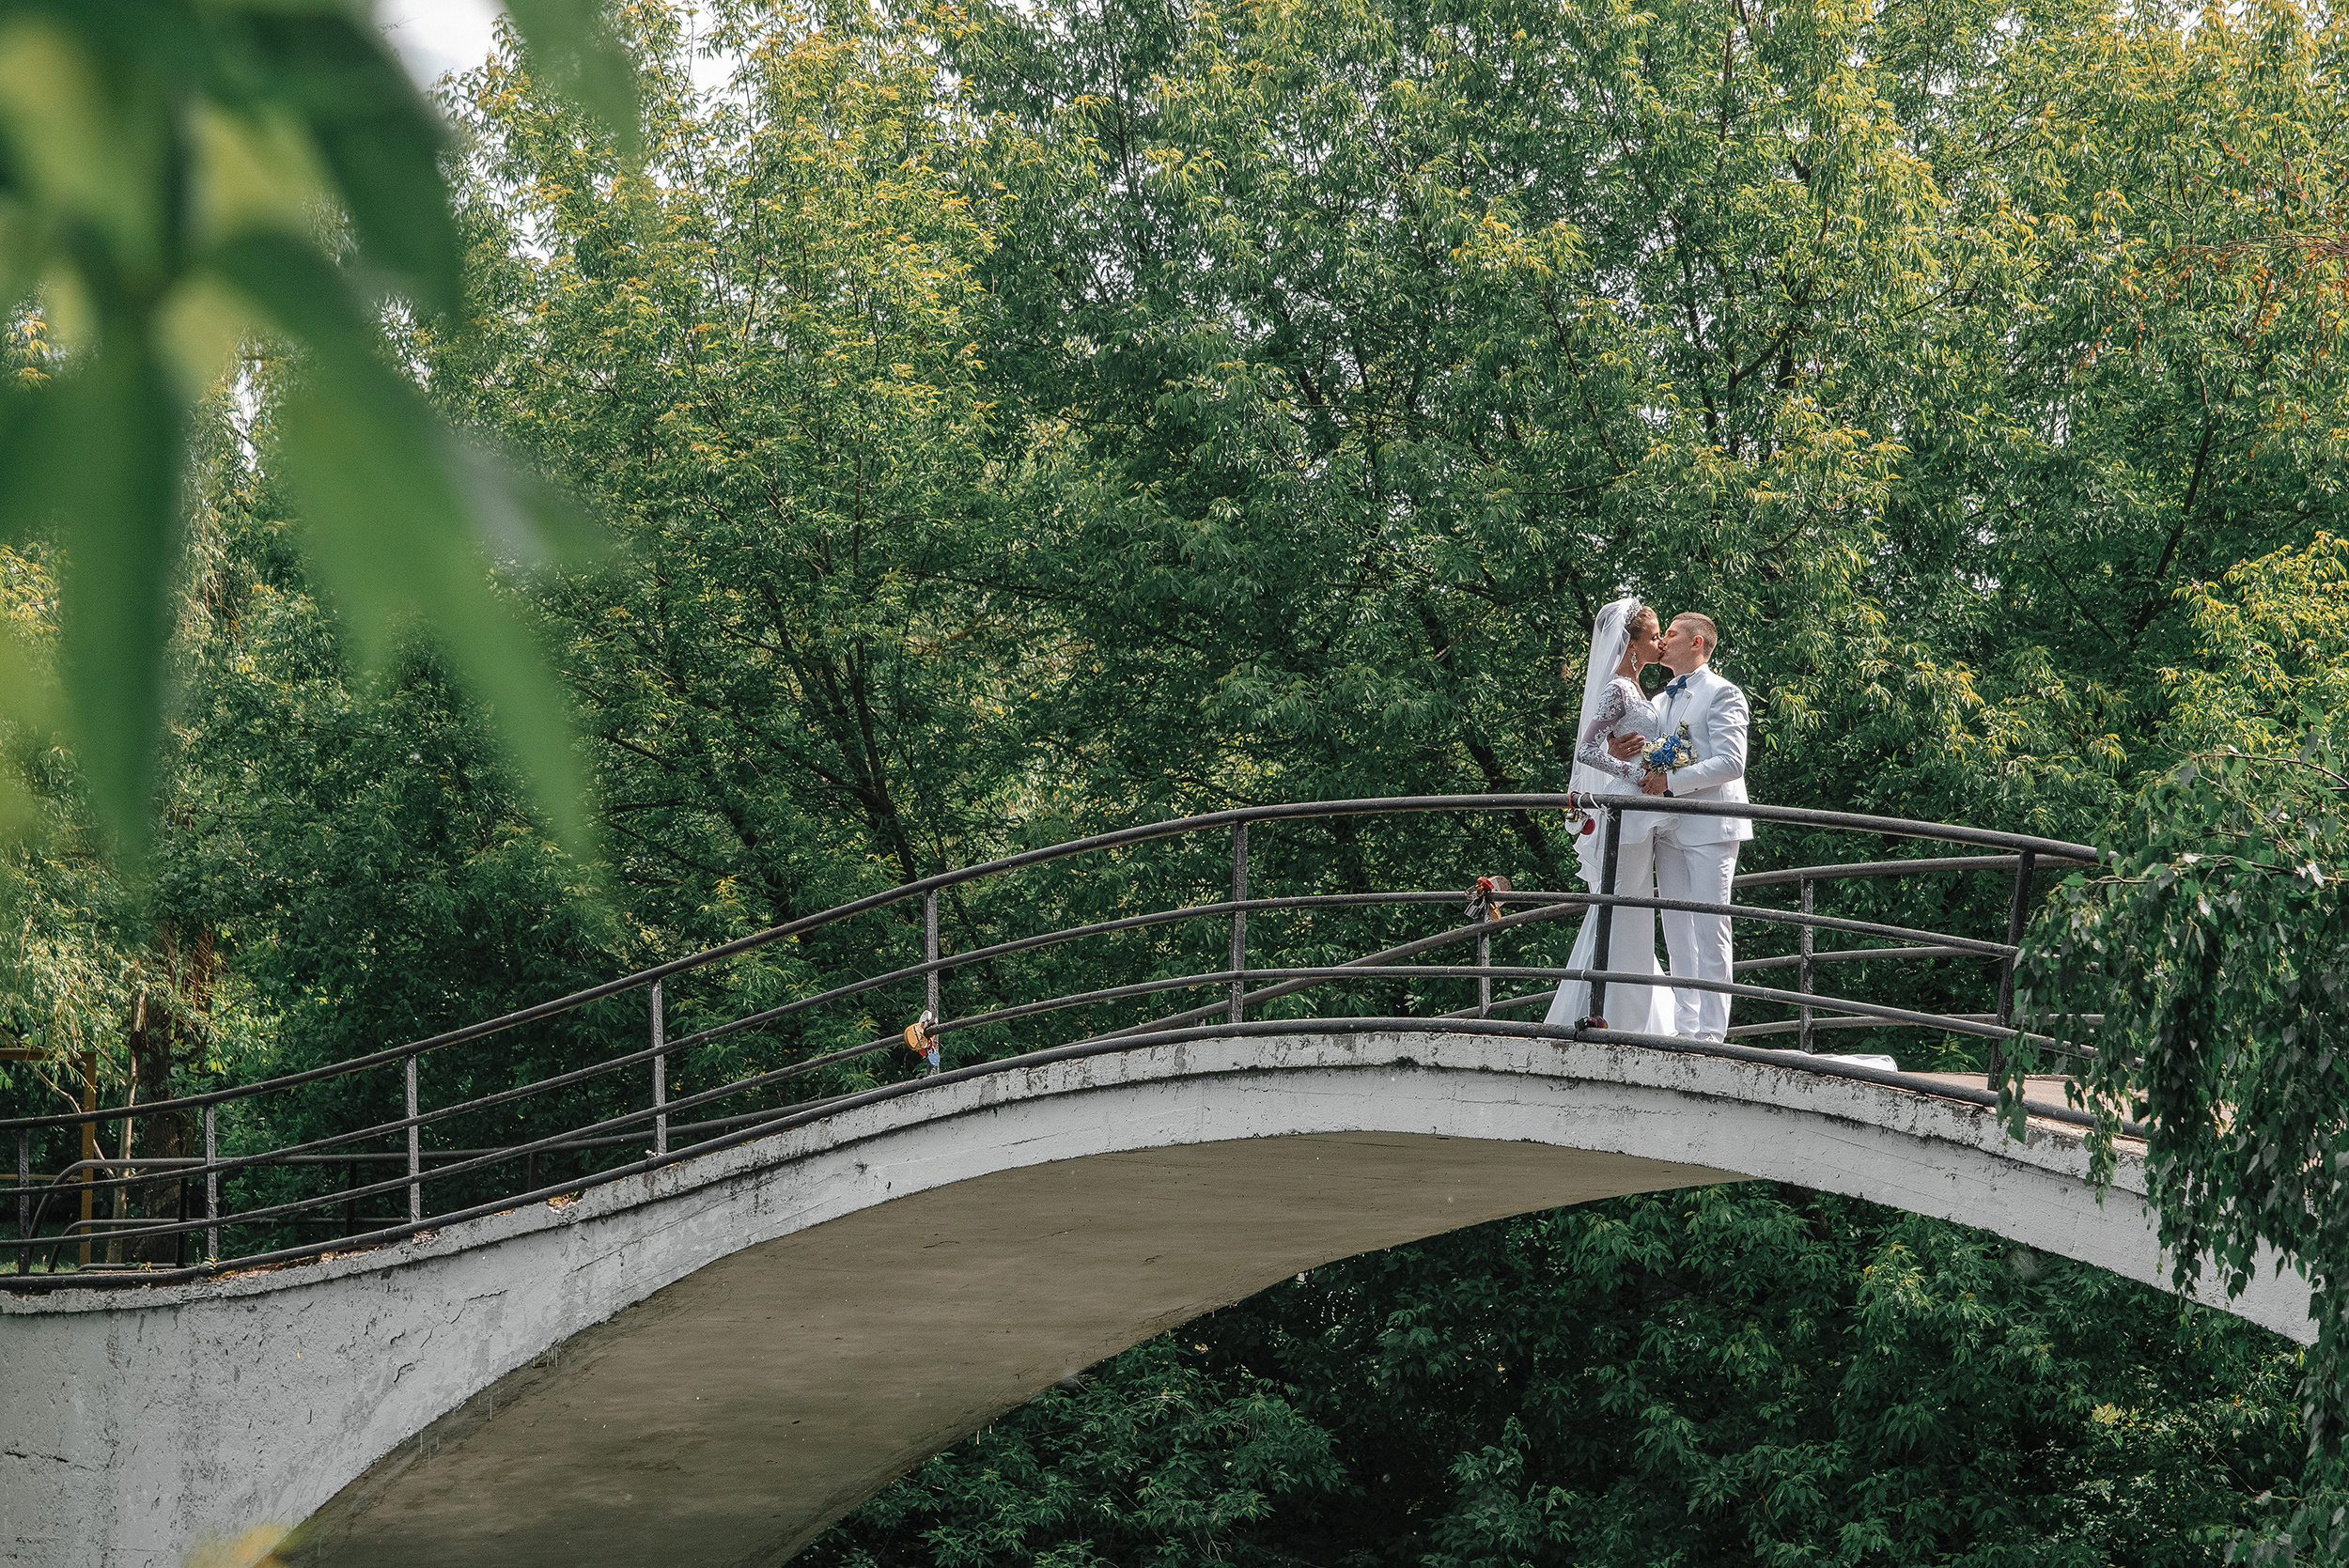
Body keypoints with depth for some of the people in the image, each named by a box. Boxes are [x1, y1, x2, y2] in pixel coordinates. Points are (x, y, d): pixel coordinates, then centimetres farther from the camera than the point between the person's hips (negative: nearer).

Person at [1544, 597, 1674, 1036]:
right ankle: (1600, 1015, -5)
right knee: (1619, 912, -7)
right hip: (1623, 808, -10)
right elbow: (1587, 750, -20)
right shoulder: (1616, 689, -14)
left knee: (1627, 914, 12)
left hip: (1637, 812, 10)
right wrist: (1633, 773, -19)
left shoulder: (1633, 688, 16)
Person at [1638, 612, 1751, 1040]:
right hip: (1668, 829, 8)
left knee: (1709, 931, -8)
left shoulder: (1722, 694, -3)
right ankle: (1684, 1028, 8)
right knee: (1677, 932, 6)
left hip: (1709, 827, -8)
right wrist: (1646, 772, 3)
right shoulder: (1659, 702, 21)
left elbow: (1730, 763, -13)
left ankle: (1711, 1031, -8)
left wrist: (1671, 780, -17)